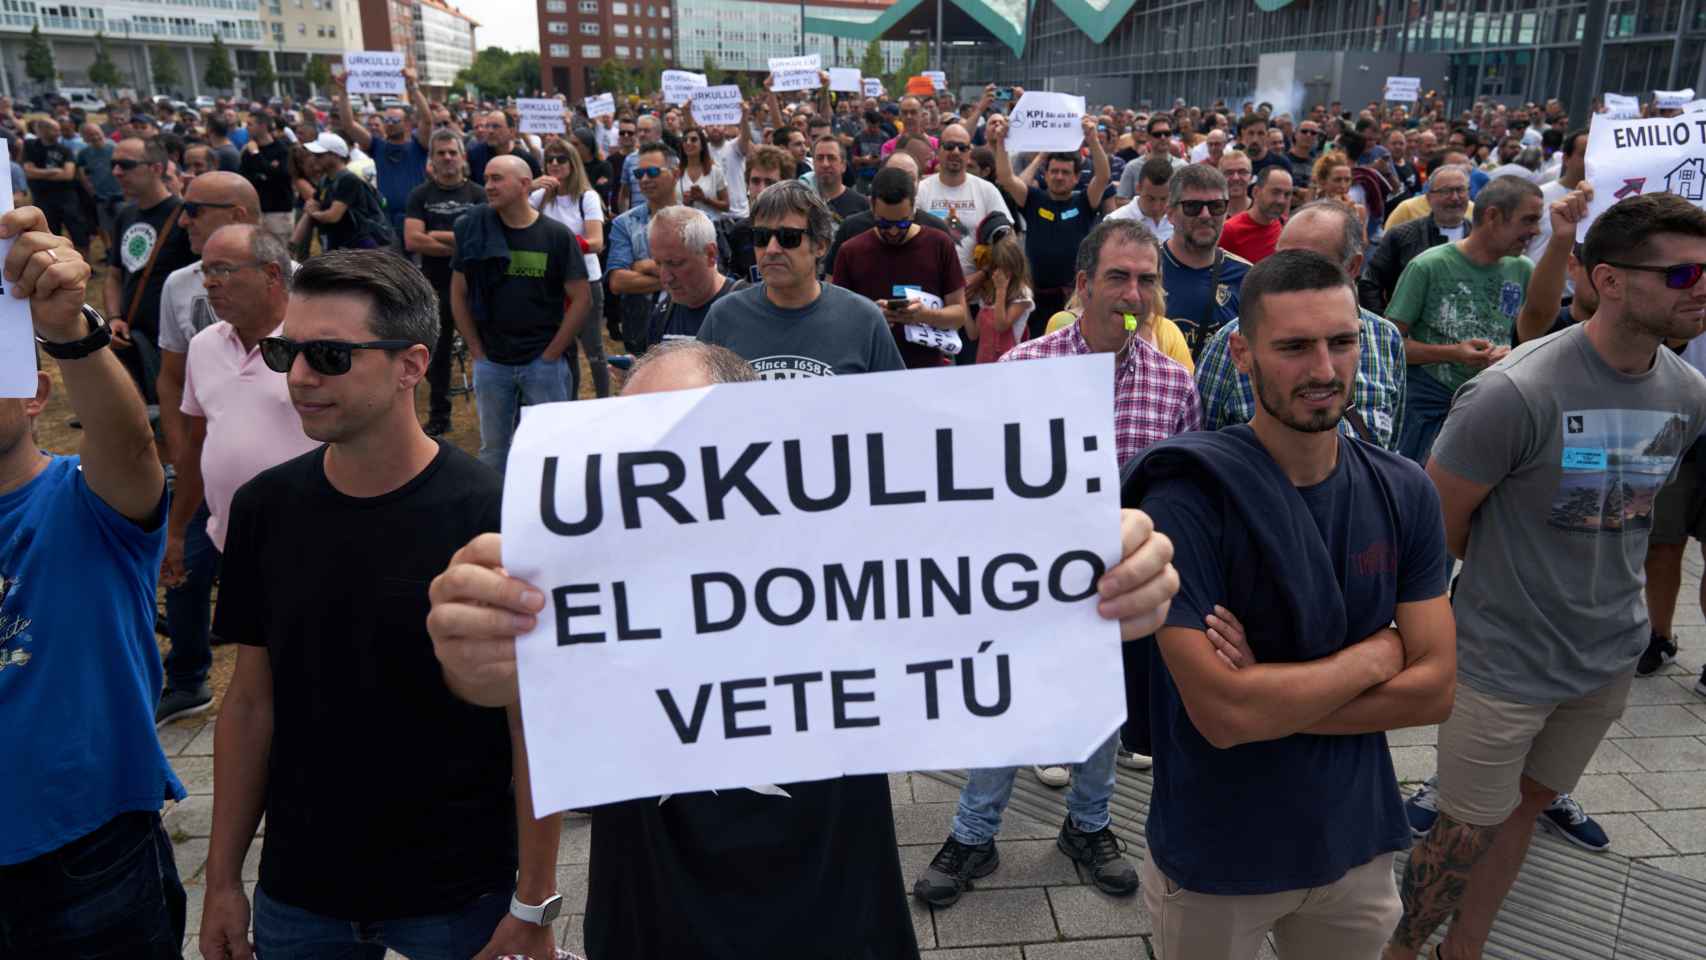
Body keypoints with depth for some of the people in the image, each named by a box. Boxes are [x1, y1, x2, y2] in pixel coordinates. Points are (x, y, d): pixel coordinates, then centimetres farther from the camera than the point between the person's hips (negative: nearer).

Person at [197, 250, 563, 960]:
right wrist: (222, 878, 6)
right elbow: (251, 700, 4)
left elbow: (535, 718, -14)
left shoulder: (492, 517, -18)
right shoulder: (265, 508, -5)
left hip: (456, 898, -4)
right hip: (296, 892, 4)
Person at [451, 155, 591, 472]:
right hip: (490, 362, 2)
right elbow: (459, 294, 5)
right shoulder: (473, 229, 0)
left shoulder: (557, 235, -5)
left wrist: (551, 355, -8)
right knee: (493, 449, 14)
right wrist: (476, 351, -1)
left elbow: (582, 300, -5)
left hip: (544, 362, -2)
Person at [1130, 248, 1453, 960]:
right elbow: (1222, 714, -26)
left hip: (1357, 846, 4)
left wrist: (1271, 696, -20)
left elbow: (1434, 688, -8)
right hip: (1215, 859, -4)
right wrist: (1376, 654, -14)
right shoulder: (1189, 499, -22)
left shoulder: (1404, 494, -6)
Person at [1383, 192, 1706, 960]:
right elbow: (1435, 524, -15)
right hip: (1504, 660, -6)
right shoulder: (1514, 393, -24)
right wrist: (1506, 588, -2)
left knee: (1524, 808, 20)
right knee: (1468, 831, 8)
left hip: (1610, 657, 6)